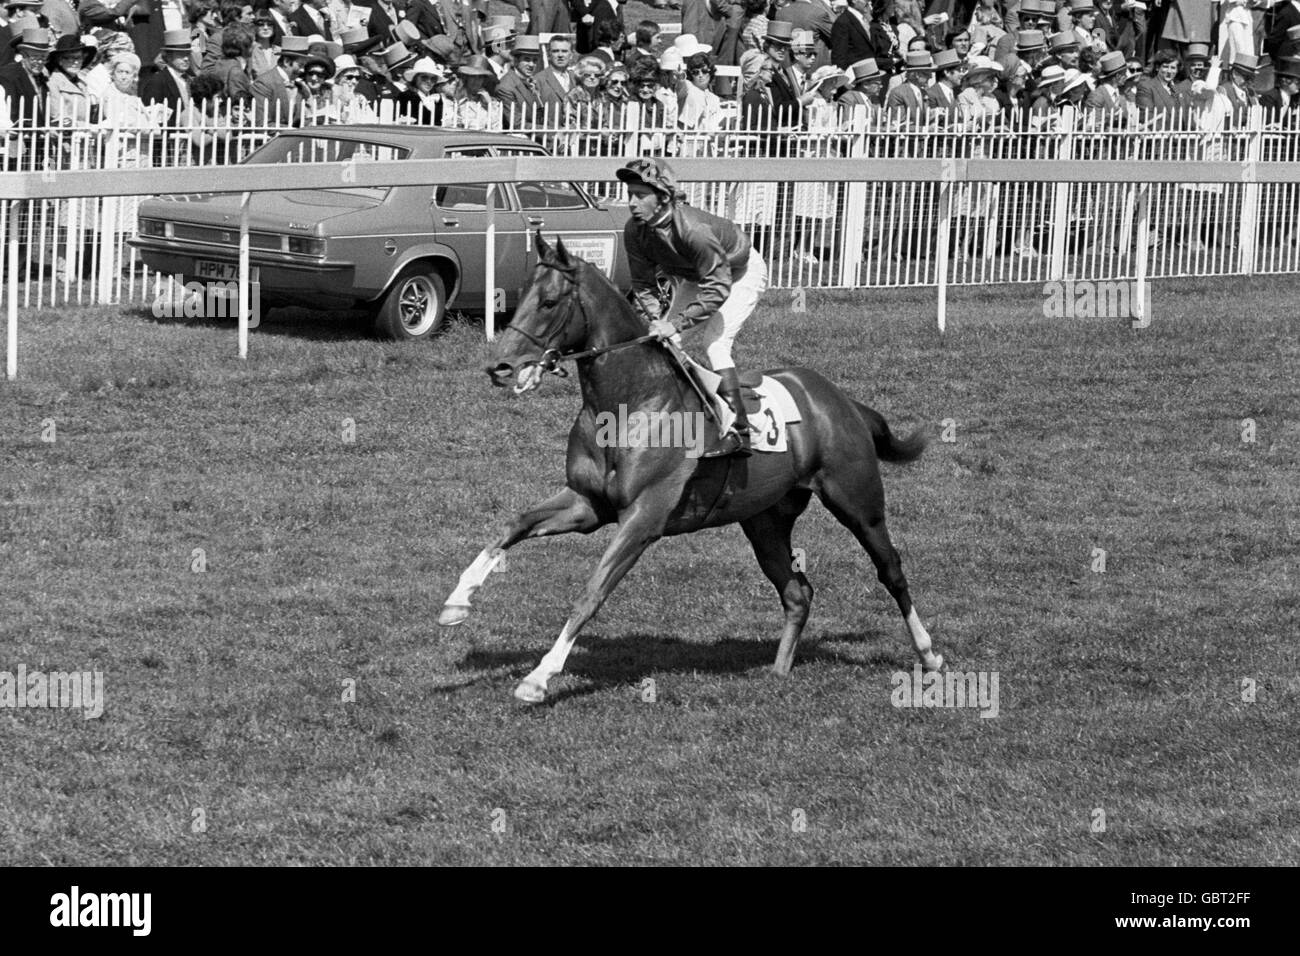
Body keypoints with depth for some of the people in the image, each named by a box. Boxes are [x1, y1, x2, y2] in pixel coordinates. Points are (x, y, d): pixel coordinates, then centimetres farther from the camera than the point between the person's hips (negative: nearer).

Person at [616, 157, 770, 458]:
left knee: (714, 341, -22)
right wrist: (657, 319, -24)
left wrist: (676, 323, -42)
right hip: (693, 278, 8)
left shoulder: (692, 228, -42)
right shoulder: (634, 231, -21)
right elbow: (643, 283, -8)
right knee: (663, 342, 1)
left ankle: (739, 431, -21)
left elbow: (718, 289, -39)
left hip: (741, 273, -8)